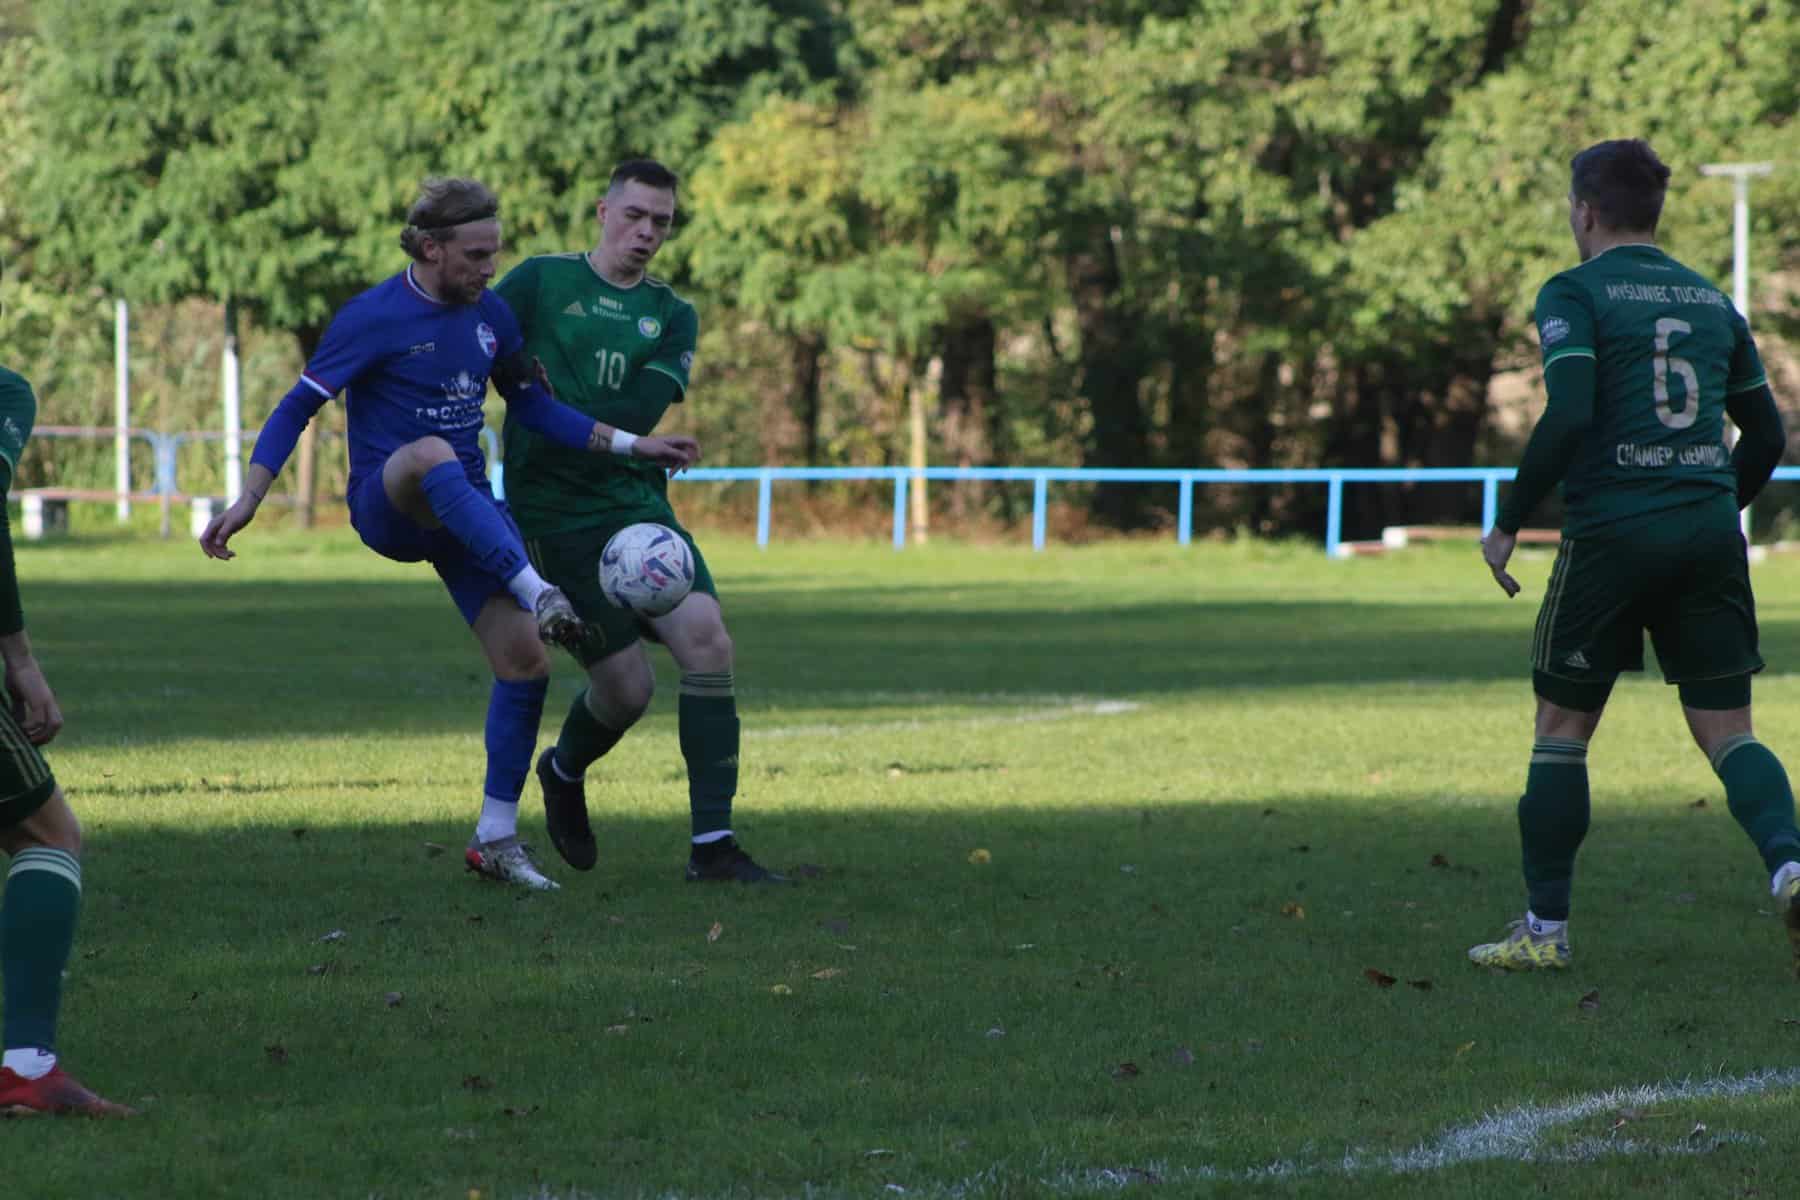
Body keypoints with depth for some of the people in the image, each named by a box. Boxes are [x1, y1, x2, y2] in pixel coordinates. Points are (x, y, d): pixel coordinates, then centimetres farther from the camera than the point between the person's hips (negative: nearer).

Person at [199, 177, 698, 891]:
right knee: (431, 453, -41)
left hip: (466, 512, 6)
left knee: (525, 659, -7)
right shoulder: (374, 317, -10)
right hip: (385, 506, -6)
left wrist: (629, 446, 14)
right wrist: (248, 501, -17)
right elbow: (298, 408, -8)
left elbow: (532, 407, 20)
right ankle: (539, 594, -47)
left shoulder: (491, 316, 7)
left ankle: (497, 840, 5)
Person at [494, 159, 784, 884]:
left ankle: (712, 845, -11)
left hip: (638, 501, 4)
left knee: (707, 641, -15)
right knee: (627, 685, -7)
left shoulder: (672, 317, 11)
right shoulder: (541, 281, 4)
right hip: (556, 516, -4)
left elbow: (641, 411, -5)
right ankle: (564, 772, 29)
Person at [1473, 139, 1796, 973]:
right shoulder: (1710, 301, 15)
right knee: (1725, 730, 5)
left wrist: (1507, 524, -8)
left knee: (1561, 726, 9)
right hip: (1710, 532, 4)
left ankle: (1545, 928, 11)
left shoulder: (1575, 294, -3)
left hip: (1613, 530, -4)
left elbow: (1568, 416, -16)